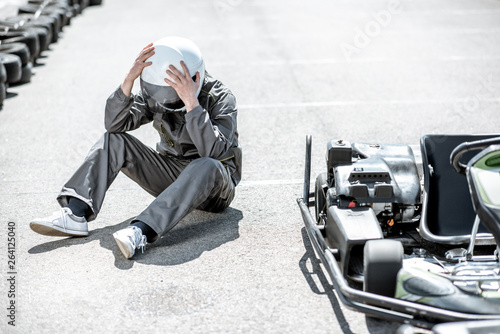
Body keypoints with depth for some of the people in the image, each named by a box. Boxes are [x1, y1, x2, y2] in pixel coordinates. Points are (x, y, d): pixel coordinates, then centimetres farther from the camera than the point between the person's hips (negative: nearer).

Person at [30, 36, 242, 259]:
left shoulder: (220, 99, -19)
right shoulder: (155, 93, -5)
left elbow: (214, 151, -35)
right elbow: (114, 124, -14)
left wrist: (191, 102, -41)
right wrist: (129, 79, -26)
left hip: (214, 185, -4)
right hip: (171, 175, 5)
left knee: (207, 166, -41)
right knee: (114, 140, -10)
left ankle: (141, 232, -51)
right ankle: (75, 214, -24)